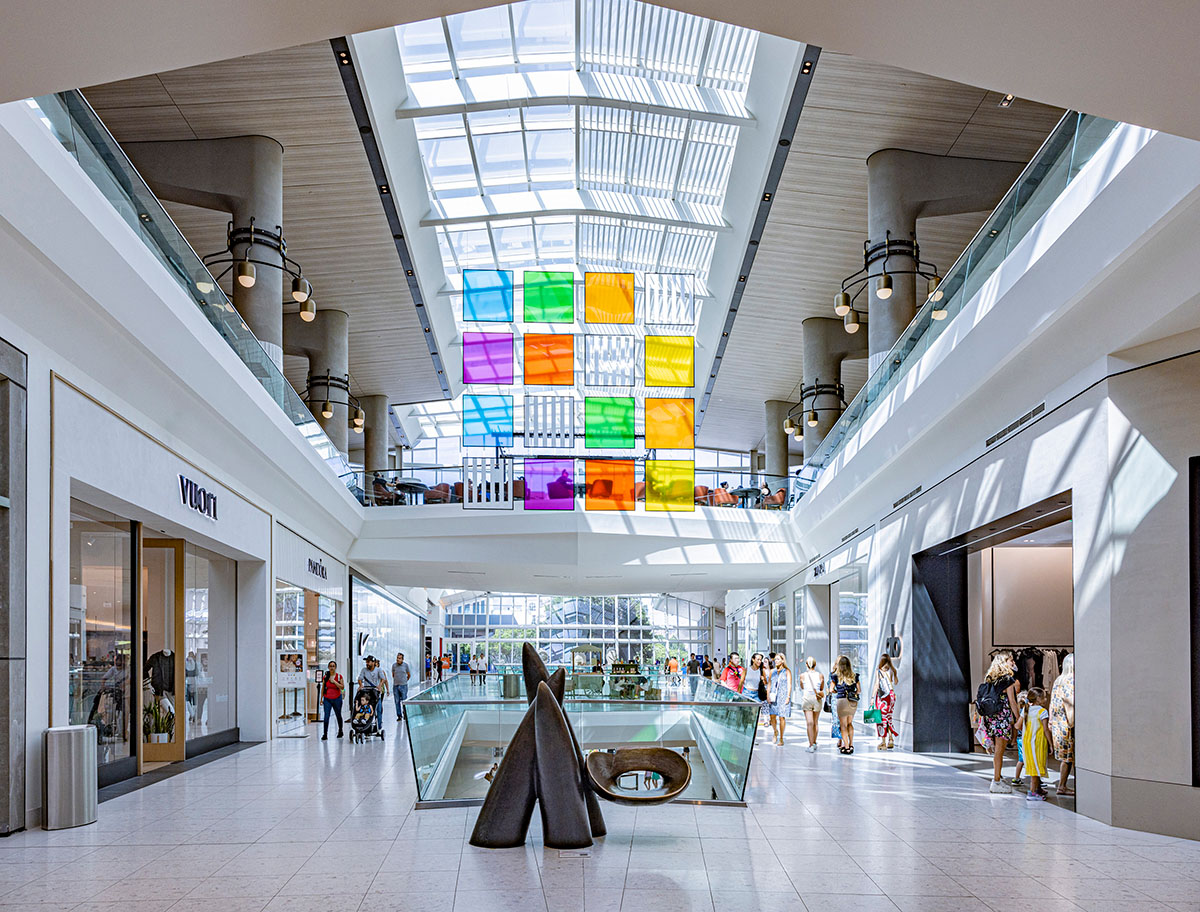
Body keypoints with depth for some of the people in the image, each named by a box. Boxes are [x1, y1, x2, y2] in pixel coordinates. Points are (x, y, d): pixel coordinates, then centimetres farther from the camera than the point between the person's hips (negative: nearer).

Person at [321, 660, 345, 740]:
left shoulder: (339, 676, -2)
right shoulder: (326, 676, 4)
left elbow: (342, 687, -10)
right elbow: (323, 688, 10)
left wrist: (334, 681, -18)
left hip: (337, 699, -1)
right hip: (327, 699, 1)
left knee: (338, 715, 12)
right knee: (326, 716, -10)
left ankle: (340, 731, 32)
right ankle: (325, 734, -11)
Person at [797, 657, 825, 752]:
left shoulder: (802, 675, -1)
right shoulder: (821, 676, 2)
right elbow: (822, 689, 12)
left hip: (806, 698, -2)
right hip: (817, 699, 2)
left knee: (809, 723, -6)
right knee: (815, 723, 14)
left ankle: (811, 745, -11)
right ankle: (814, 743, 25)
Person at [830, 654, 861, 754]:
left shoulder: (836, 676, -4)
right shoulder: (854, 675, 5)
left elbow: (832, 690, 1)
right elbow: (858, 690, 8)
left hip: (842, 700, -4)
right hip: (854, 702, 4)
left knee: (843, 725, 5)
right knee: (850, 723, 18)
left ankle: (846, 747, 3)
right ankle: (851, 745, 16)